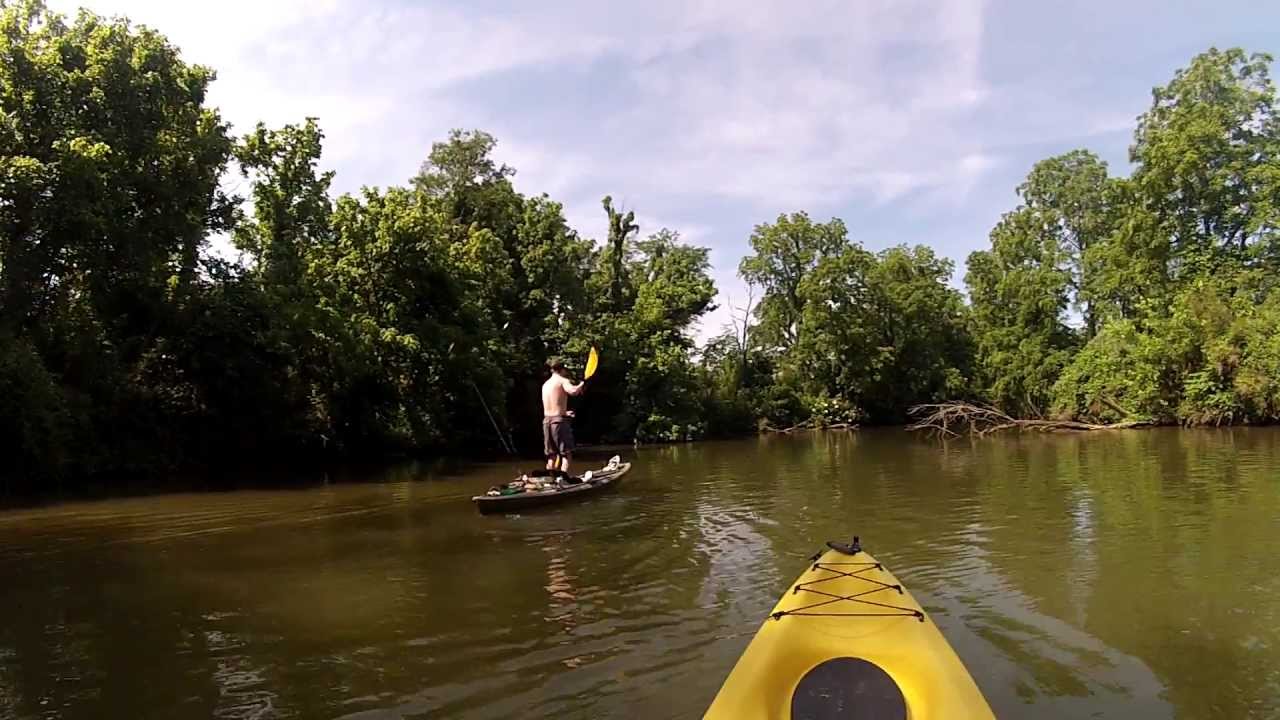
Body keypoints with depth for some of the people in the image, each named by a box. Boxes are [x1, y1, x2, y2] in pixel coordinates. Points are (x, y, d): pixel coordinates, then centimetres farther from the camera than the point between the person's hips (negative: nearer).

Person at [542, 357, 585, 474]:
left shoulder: (545, 384, 17)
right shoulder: (562, 380, -4)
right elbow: (573, 391, -26)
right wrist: (581, 385, -7)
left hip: (546, 421, 7)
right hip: (559, 421, -7)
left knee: (552, 455, 14)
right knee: (567, 454, 1)